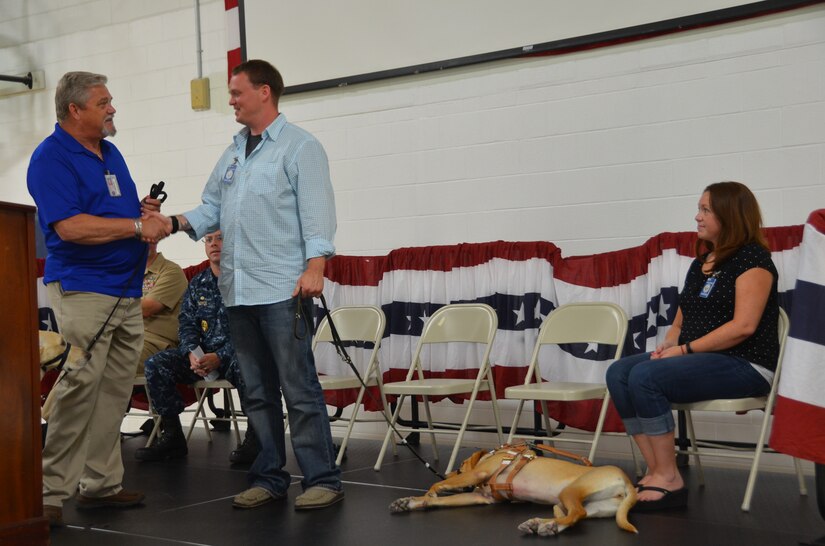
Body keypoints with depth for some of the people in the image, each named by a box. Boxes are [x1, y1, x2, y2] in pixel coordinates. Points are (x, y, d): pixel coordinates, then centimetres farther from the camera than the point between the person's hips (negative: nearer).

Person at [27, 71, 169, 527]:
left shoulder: (111, 153, 17)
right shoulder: (51, 157, -9)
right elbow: (69, 226, -20)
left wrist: (148, 212, 4)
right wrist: (137, 226, -18)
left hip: (127, 290, 8)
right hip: (82, 289, -8)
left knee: (114, 392, 9)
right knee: (79, 390, -12)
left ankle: (101, 484, 17)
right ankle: (50, 493, -4)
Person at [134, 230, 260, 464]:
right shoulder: (197, 284, 15)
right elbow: (186, 324, 10)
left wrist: (219, 357, -22)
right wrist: (192, 353, -12)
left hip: (236, 353, -6)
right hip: (203, 354, 6)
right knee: (155, 364, -14)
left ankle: (253, 437, -25)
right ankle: (172, 434, -8)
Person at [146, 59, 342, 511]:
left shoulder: (299, 146, -1)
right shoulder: (232, 155, 20)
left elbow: (315, 211, -10)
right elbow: (210, 209, 19)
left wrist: (314, 267, -19)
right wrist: (175, 222, 2)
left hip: (282, 289, -7)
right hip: (238, 290, 8)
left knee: (298, 388, -7)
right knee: (257, 392, 11)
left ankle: (322, 479, -1)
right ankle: (269, 477, 19)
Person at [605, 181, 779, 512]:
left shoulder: (752, 258, -7)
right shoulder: (701, 263, 18)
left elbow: (743, 326, -18)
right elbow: (682, 321, 21)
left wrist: (686, 349, -17)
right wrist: (668, 344, -2)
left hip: (744, 365, -9)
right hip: (699, 359, 9)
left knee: (645, 376, -28)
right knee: (619, 372, -12)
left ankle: (669, 480, -21)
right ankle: (656, 471, -19)